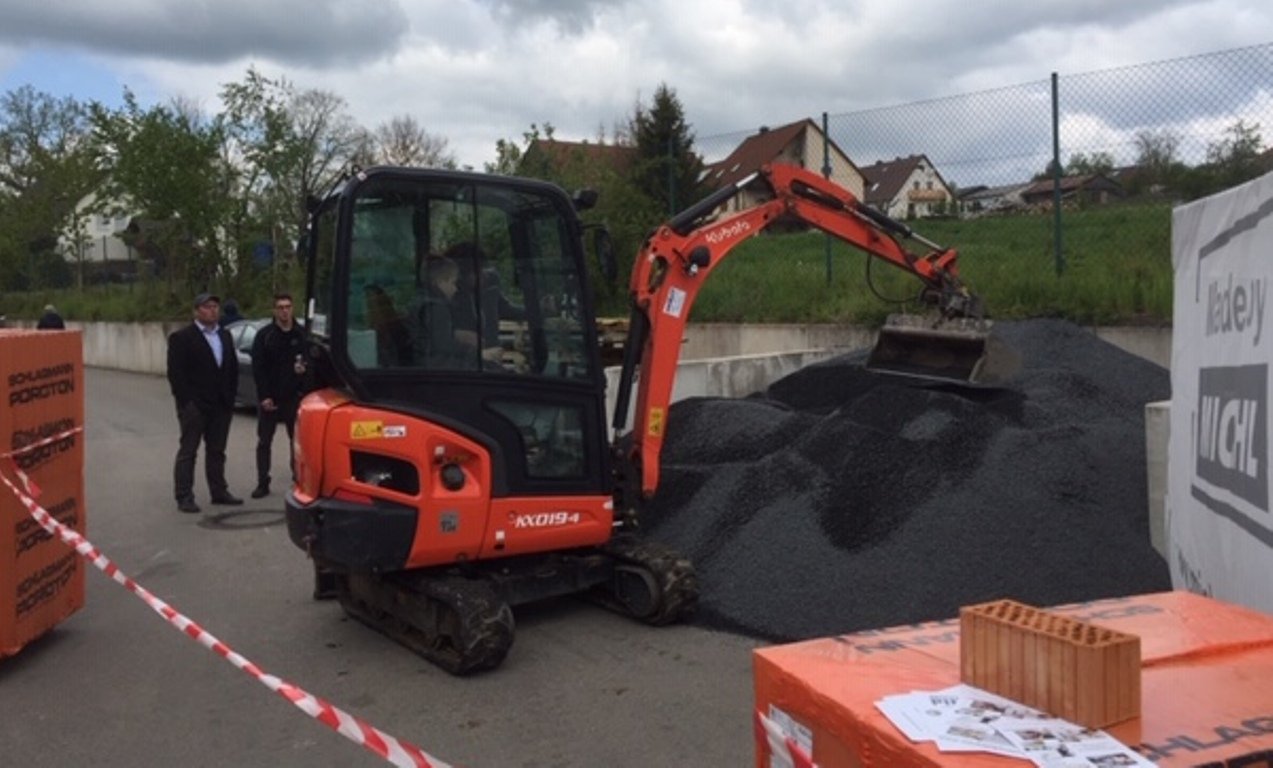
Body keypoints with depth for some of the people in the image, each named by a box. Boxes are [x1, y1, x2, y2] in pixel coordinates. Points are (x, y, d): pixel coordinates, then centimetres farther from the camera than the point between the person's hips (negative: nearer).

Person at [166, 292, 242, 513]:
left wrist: (230, 397, 7)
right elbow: (175, 373, -10)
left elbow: (233, 368, 16)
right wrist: (186, 402, -15)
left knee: (217, 451, 12)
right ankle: (184, 497, 3)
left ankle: (219, 491, 19)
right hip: (195, 406, -6)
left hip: (221, 405, 6)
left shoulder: (225, 336, 13)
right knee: (188, 452, 1)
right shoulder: (182, 338, -6)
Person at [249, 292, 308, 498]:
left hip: (295, 397, 0)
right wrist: (264, 396, -10)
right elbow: (257, 368, -4)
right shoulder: (264, 335, -1)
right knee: (264, 441, 3)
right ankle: (262, 483, 9)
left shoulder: (302, 334, 1)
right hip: (269, 398, 0)